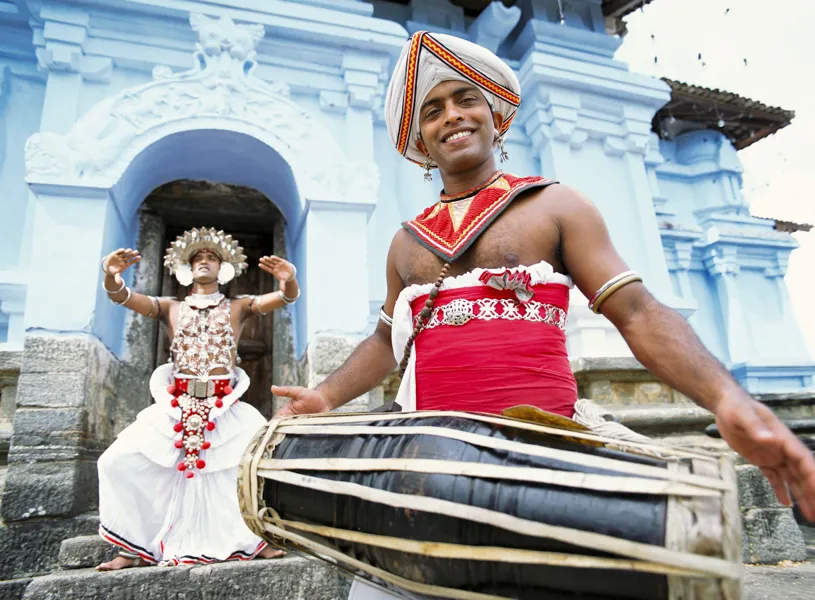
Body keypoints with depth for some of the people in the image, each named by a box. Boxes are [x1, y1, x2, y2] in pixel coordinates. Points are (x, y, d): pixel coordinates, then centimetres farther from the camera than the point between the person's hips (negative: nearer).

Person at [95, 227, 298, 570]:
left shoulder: (239, 308, 9)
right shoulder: (170, 309, 14)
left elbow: (287, 297, -6)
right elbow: (121, 296, -2)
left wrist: (289, 280, -32)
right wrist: (111, 275, -26)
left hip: (226, 409, -1)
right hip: (176, 407, 2)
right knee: (118, 462, -7)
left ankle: (256, 537, 3)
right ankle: (136, 547, 11)